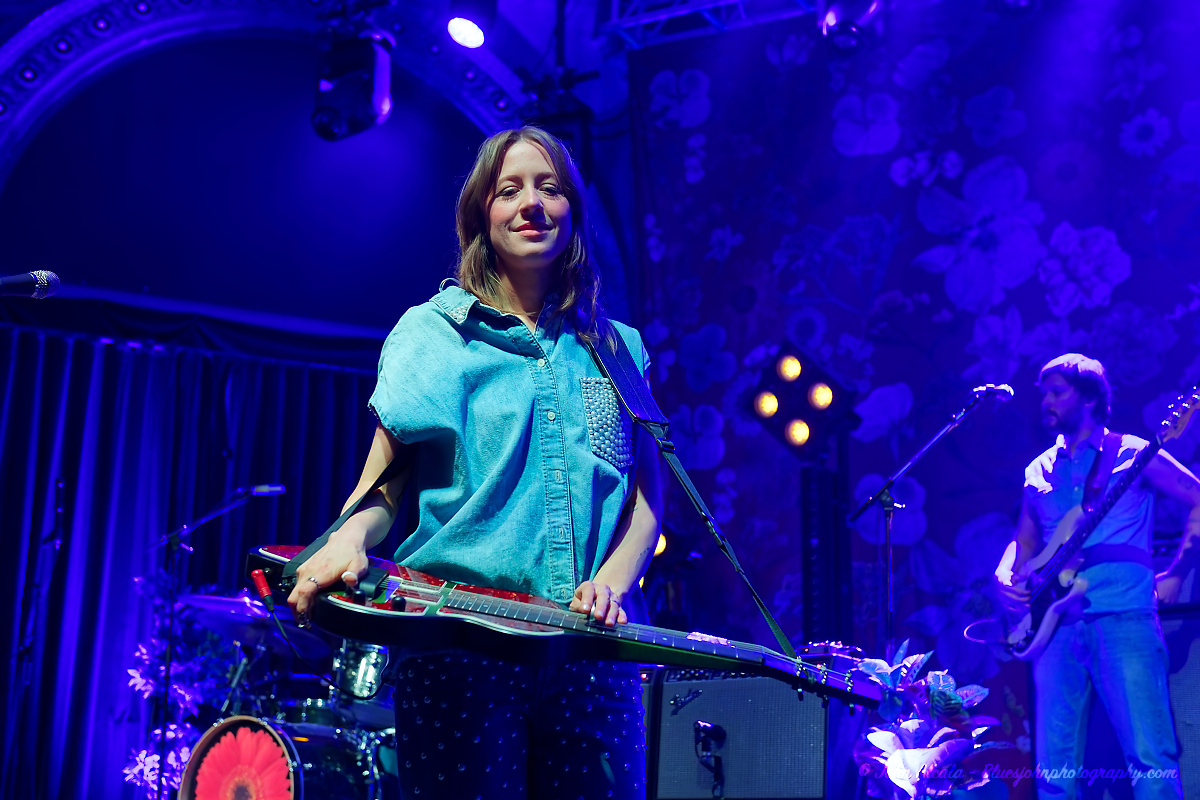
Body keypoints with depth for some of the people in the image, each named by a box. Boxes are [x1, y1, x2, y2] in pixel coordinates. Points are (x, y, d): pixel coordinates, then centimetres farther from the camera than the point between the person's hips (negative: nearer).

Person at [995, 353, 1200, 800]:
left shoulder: (1132, 455, 6)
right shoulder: (1038, 471, 20)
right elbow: (1024, 543, 25)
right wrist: (1007, 578, 4)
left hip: (1124, 617, -4)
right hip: (1057, 624, 4)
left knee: (1151, 757, -11)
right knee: (1055, 764, -1)